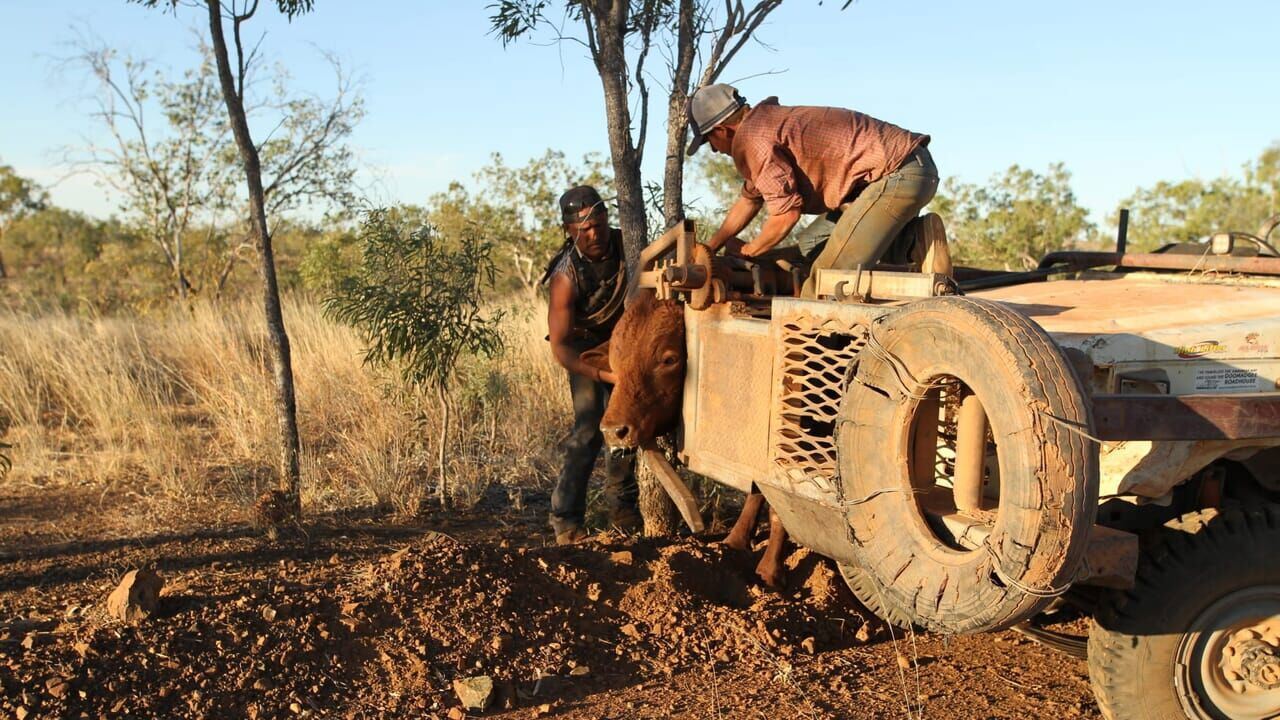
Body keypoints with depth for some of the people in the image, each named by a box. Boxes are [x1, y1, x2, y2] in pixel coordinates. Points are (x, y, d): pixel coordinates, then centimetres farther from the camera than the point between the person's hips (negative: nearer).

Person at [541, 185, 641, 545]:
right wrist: (602, 374, -43)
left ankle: (621, 508, 21)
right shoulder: (566, 276, -32)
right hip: (586, 348, -4)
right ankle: (566, 521, -7)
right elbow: (559, 346, -32)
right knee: (589, 428, -15)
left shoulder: (625, 243, -21)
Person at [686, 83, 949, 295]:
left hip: (898, 174, -10)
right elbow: (749, 200, 32)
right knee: (809, 244, 16)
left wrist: (746, 251, 6)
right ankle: (915, 239, 5)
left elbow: (787, 214, -13)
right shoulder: (768, 120, 23)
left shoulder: (751, 139, -9)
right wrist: (708, 250, 34)